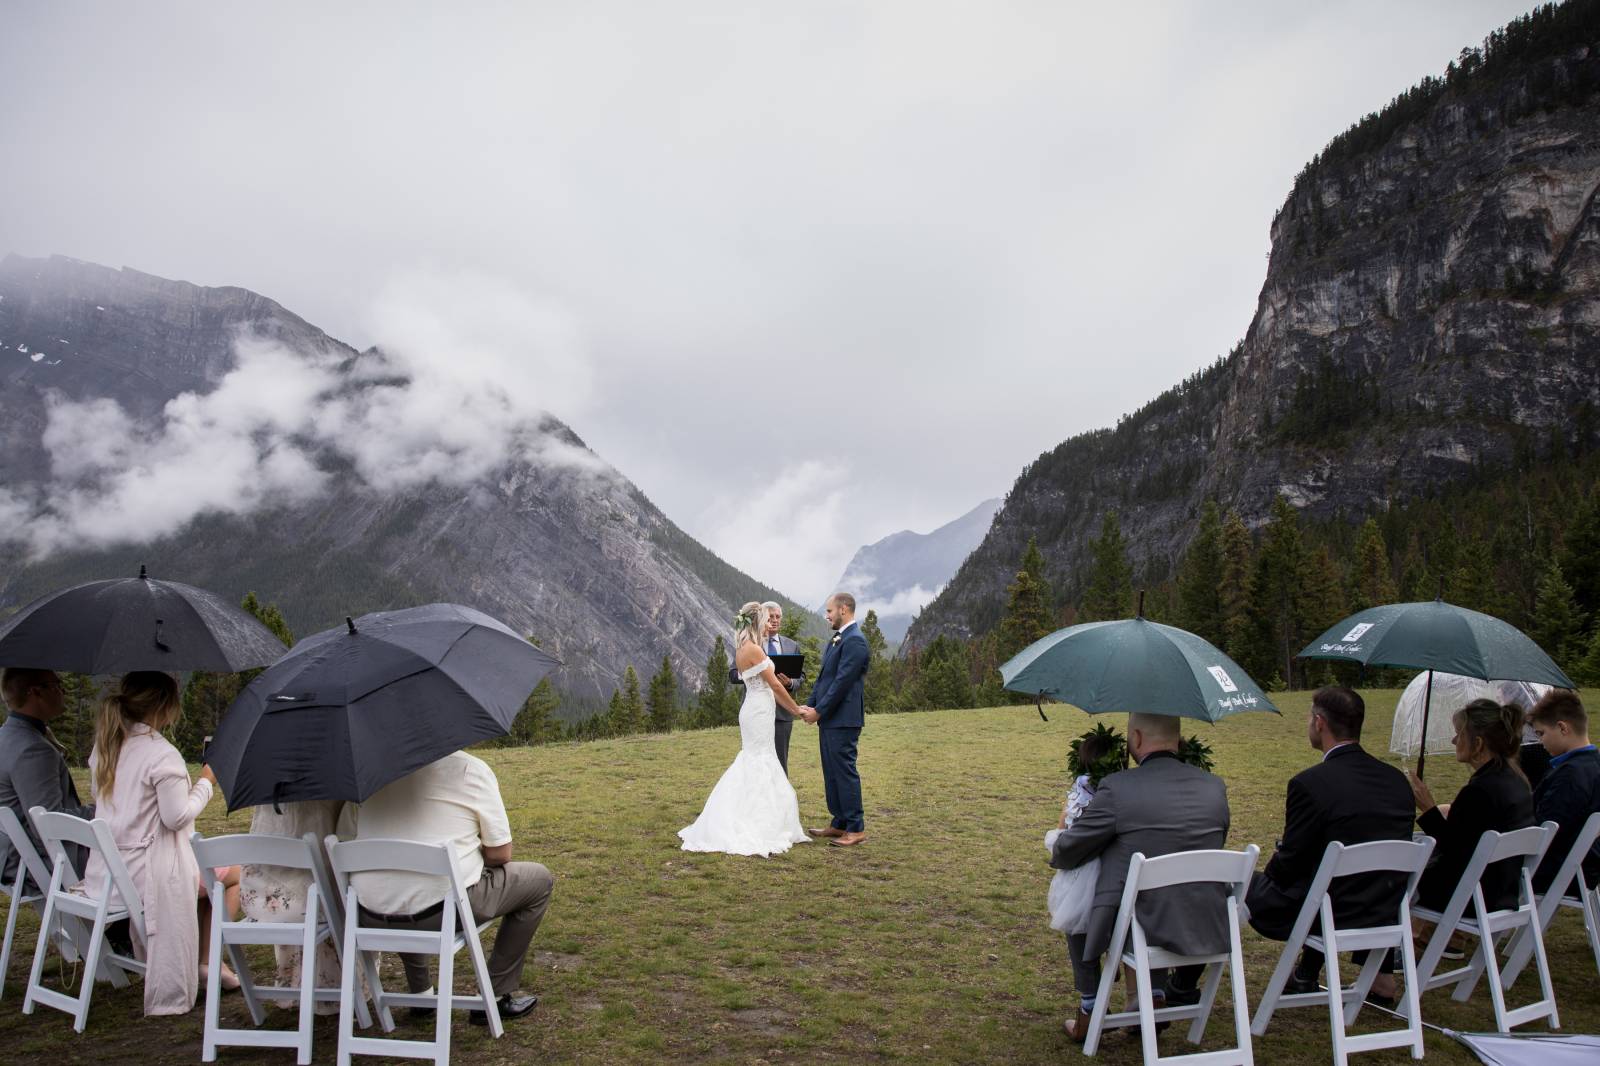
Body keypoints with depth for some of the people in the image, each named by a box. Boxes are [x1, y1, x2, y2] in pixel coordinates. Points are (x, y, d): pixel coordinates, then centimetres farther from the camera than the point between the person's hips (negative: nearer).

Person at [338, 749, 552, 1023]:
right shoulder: (471, 769, -6)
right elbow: (500, 854, -4)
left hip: (371, 918, 5)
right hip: (442, 913, -5)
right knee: (540, 880, 16)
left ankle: (419, 992, 39)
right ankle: (497, 997, 17)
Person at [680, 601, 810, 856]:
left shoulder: (743, 649, 12)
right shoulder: (754, 649, -17)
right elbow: (775, 685, -12)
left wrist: (790, 708, 15)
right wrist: (796, 709, -1)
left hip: (753, 710, 9)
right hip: (759, 712, -9)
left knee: (752, 763, 15)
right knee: (761, 764, -2)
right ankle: (758, 830, 4)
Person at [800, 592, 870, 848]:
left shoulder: (855, 641, -16)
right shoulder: (837, 639, 16)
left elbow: (842, 682, -20)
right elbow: (823, 676, 17)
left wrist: (818, 711, -16)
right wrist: (810, 706, 6)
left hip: (843, 719, -10)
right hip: (829, 719, 10)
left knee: (844, 771, -4)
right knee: (831, 772, 14)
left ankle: (856, 828, 4)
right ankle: (839, 823, 23)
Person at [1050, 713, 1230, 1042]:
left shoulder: (1117, 787, -14)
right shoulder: (1214, 787, 1)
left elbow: (1066, 854, -5)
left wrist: (1057, 854, 20)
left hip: (1142, 929, -4)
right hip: (1209, 932, 5)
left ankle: (1091, 1013, 27)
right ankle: (1181, 991, 45)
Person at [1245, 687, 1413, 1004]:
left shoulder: (1310, 784, -20)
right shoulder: (1396, 779, 1)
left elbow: (1289, 864, -12)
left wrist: (1270, 871, 12)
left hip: (1333, 916, -7)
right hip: (1387, 914, 7)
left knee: (1246, 885, 11)